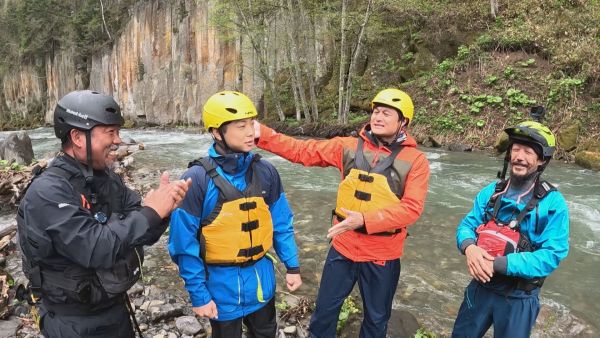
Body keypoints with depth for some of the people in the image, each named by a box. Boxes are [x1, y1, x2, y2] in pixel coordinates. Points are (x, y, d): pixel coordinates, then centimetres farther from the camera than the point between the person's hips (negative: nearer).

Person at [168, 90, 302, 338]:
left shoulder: (265, 171, -5)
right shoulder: (197, 179, -19)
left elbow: (281, 223, 4)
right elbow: (184, 243, -14)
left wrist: (292, 266, 5)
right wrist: (198, 294, -12)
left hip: (261, 278, 4)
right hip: (222, 284, -4)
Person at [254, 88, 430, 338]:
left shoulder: (415, 161, -10)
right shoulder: (349, 147, -3)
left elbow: (411, 208, -19)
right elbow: (302, 150, -3)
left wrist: (364, 220, -30)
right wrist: (261, 133, -12)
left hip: (382, 255, -2)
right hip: (343, 247, 2)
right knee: (325, 309, 19)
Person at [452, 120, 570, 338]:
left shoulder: (553, 203, -15)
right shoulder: (491, 191, -2)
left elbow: (551, 256, -21)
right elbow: (467, 225, -2)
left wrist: (497, 264, -28)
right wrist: (469, 247, -25)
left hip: (519, 298, -4)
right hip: (480, 287, 4)